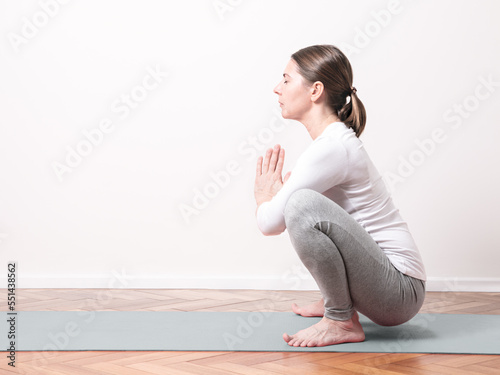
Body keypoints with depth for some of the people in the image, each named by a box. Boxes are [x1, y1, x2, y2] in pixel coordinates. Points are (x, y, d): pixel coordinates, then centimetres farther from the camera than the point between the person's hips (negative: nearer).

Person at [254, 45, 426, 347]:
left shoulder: (332, 147, -19)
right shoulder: (335, 138, 10)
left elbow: (270, 222, -19)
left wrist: (264, 198, 2)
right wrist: (275, 194, 5)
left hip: (399, 293, -10)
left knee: (302, 203, -29)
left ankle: (343, 322, -14)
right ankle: (337, 300, 23)